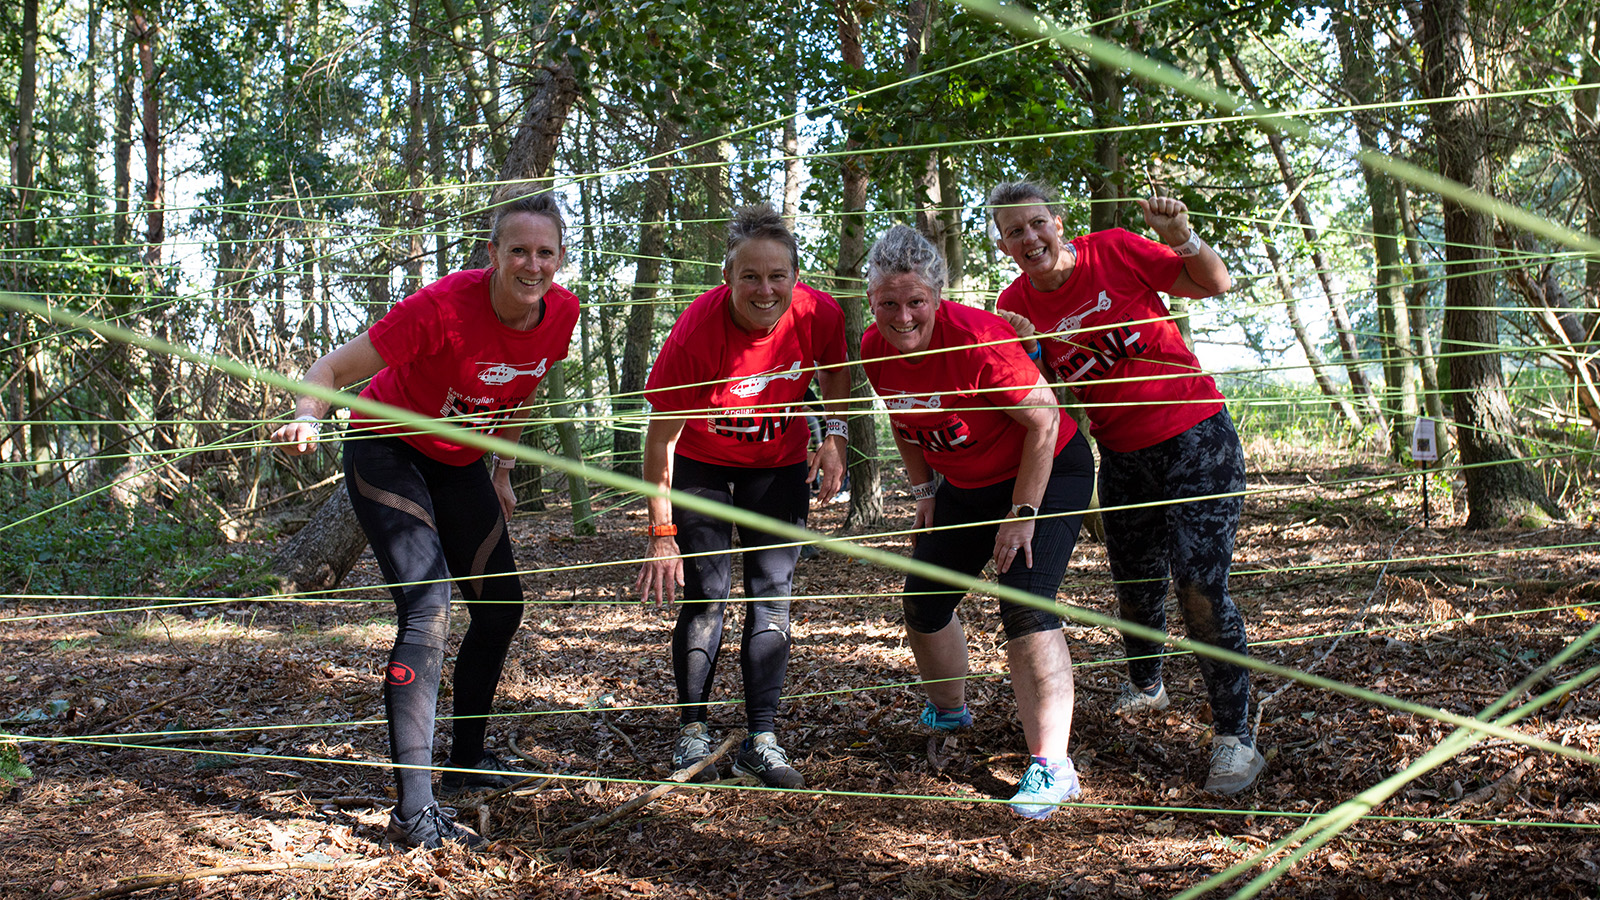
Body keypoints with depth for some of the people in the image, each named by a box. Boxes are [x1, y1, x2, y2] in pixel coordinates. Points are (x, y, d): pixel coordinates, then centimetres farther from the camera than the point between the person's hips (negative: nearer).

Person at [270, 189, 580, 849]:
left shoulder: (561, 312, -12)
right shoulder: (445, 306, -31)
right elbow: (333, 369, -28)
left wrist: (501, 473, 12)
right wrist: (308, 416, -49)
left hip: (458, 460, 7)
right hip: (388, 450, -7)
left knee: (500, 607, 10)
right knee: (428, 609, -21)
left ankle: (467, 760, 30)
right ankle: (414, 810, -20)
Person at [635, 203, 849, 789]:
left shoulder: (819, 315, -23)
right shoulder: (696, 330, -31)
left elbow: (834, 370, 3)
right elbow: (661, 436, -23)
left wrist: (834, 436, -13)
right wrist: (661, 533, -23)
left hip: (780, 465, 2)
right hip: (703, 464, -2)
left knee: (772, 596, -3)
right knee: (705, 595, -6)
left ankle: (762, 740, 3)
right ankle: (692, 731, 9)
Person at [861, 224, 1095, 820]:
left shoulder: (975, 337, -31)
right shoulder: (875, 349, -11)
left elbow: (1044, 419, -25)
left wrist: (1023, 514, -23)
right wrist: (924, 491, 5)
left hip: (1049, 472, -7)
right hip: (966, 486, 7)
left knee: (1025, 605, -22)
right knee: (923, 600, 11)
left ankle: (1052, 766, -19)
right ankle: (948, 713, 40)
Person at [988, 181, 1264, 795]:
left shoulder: (1115, 252, -11)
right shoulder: (1016, 305, -2)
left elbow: (1216, 284, -6)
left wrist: (1182, 237, -23)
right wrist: (1027, 354, -19)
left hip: (1195, 438, -4)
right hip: (1123, 457, 4)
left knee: (1201, 591, -12)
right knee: (1135, 592, 16)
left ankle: (1235, 737, 0)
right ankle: (1145, 684, 47)